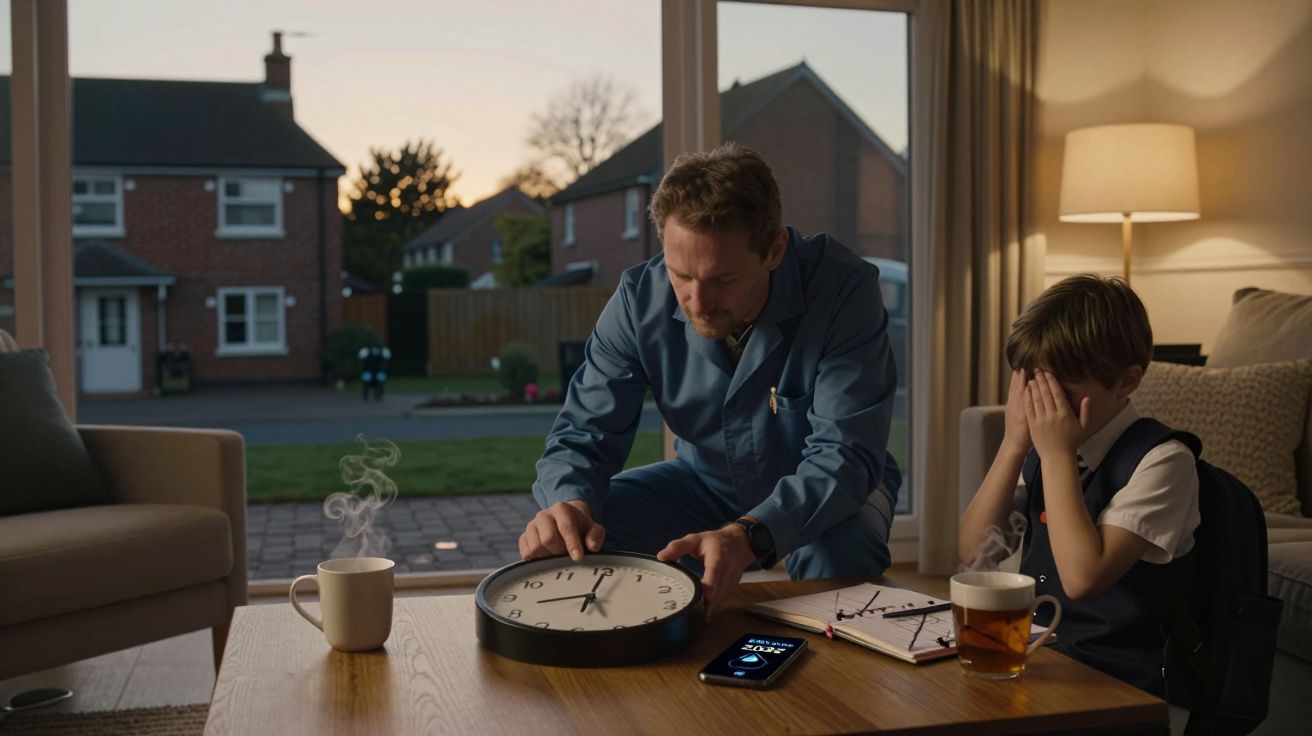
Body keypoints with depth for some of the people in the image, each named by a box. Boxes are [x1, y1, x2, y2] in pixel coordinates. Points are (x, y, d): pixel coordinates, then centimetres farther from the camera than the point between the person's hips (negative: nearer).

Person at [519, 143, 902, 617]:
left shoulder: (843, 291, -29)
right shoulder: (639, 299, -18)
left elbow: (844, 454, -33)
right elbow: (585, 433, -16)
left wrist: (749, 535, -51)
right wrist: (567, 502, -41)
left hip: (830, 490, -2)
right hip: (707, 482, 3)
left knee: (840, 552, -37)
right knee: (564, 536, -17)